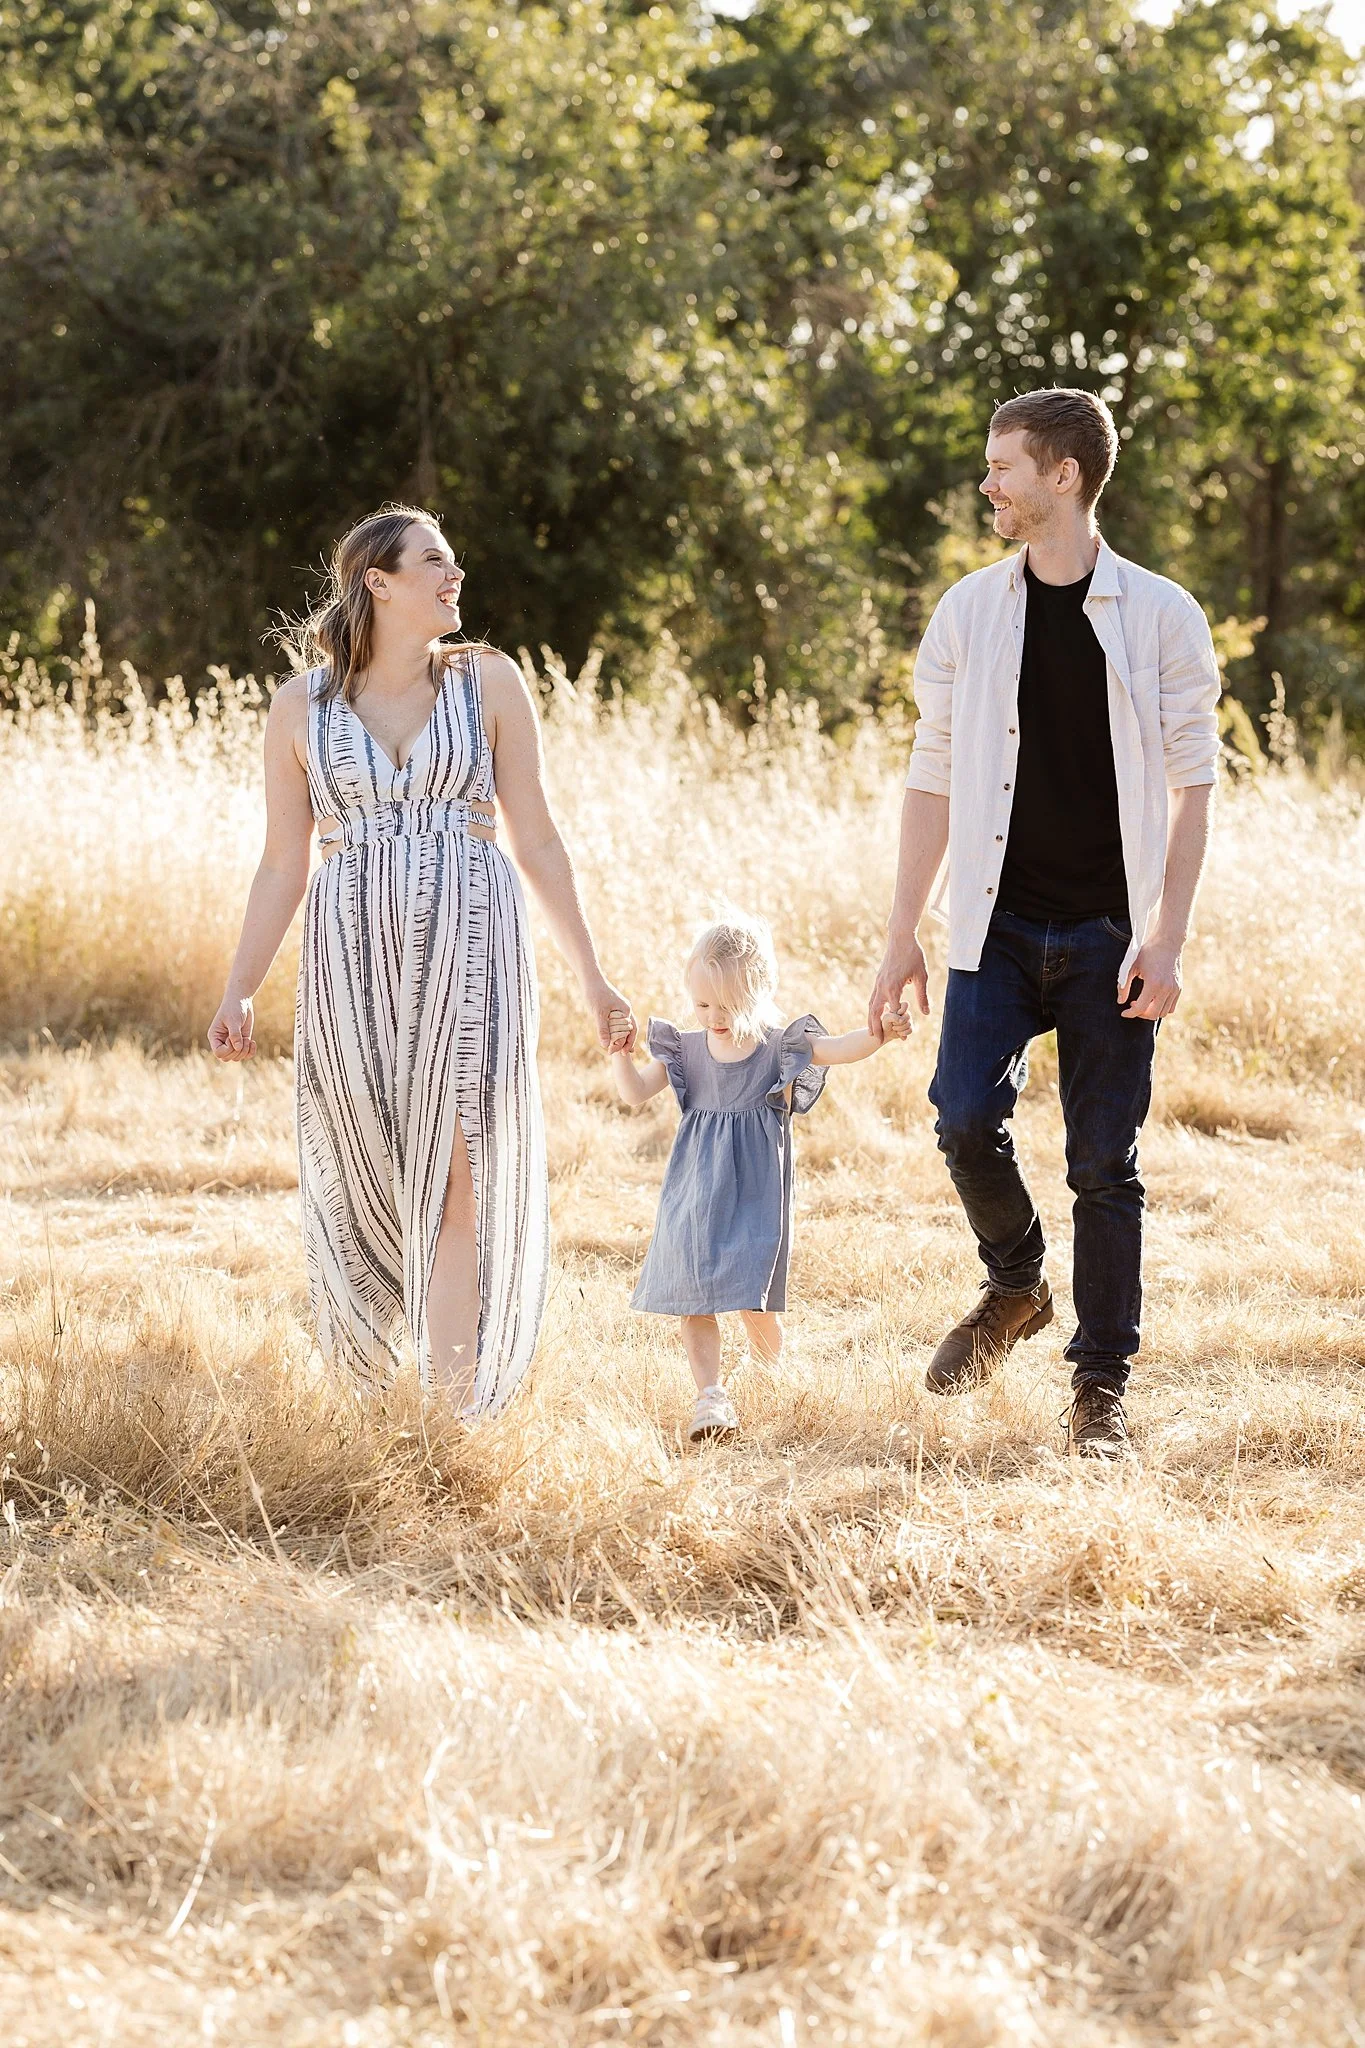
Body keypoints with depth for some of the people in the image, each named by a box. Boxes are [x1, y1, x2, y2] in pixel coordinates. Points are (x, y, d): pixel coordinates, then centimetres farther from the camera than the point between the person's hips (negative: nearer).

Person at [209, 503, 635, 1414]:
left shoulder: (489, 681, 4)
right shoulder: (303, 706, 5)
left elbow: (537, 838, 5)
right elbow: (282, 866, 7)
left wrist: (592, 974, 3)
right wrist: (240, 990, -1)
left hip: (471, 952, -1)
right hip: (354, 959, 1)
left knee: (460, 1184, -5)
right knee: (360, 1189, 5)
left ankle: (456, 1418, -2)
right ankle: (364, 1406, 19)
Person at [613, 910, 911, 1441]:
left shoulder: (780, 1046, -3)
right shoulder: (685, 1049, 6)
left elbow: (838, 1049, -16)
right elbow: (635, 1093, 3)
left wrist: (880, 1033, -35)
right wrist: (620, 1051, -15)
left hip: (755, 1195, -3)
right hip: (694, 1194, 3)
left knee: (754, 1303, -3)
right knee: (695, 1299, -7)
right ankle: (711, 1396, -10)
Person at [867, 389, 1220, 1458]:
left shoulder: (1161, 618, -2)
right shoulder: (969, 612, 5)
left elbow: (1192, 787, -1)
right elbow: (933, 778, 8)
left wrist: (1166, 940, -10)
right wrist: (903, 934, 4)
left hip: (1111, 935, -2)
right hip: (998, 925, 2)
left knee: (1105, 1161, 0)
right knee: (966, 1118, -14)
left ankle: (1102, 1388, 11)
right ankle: (1017, 1289, 15)